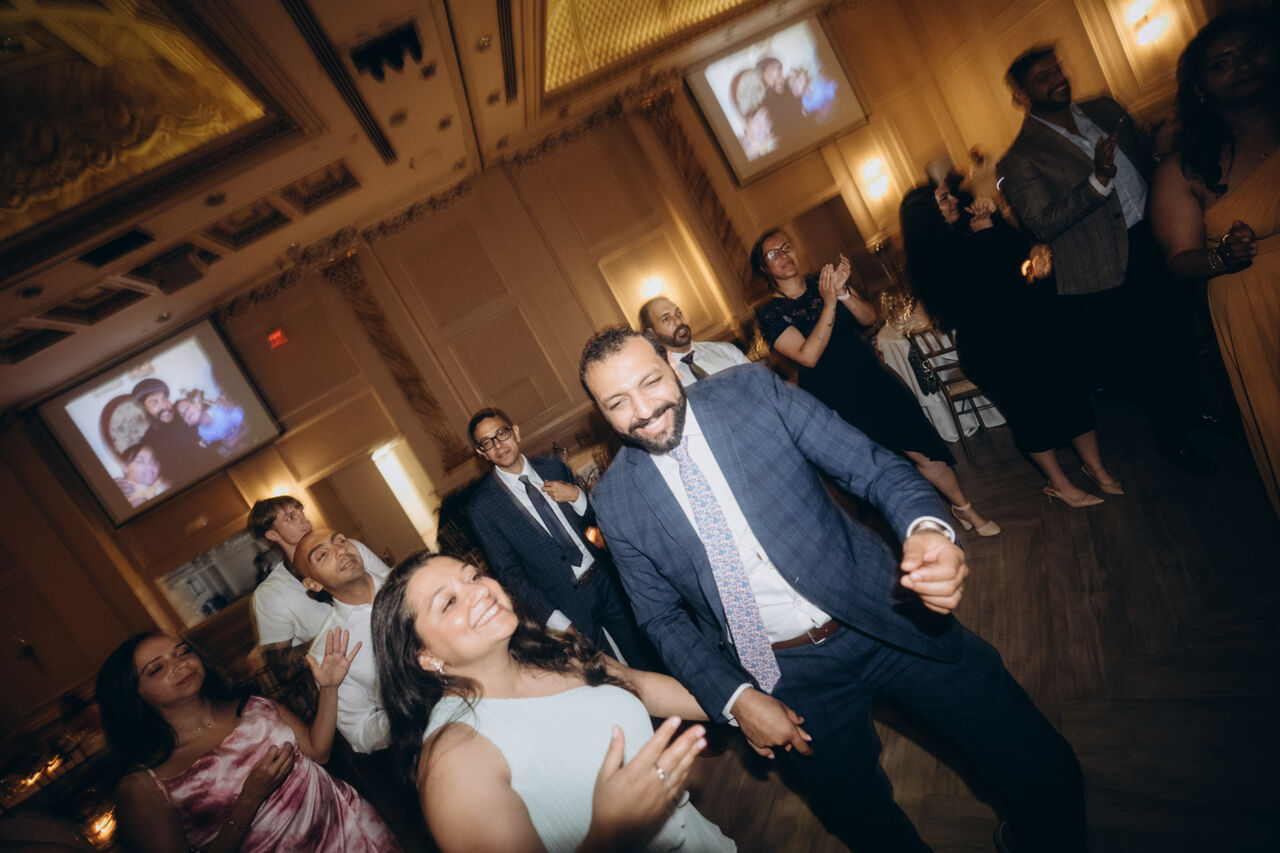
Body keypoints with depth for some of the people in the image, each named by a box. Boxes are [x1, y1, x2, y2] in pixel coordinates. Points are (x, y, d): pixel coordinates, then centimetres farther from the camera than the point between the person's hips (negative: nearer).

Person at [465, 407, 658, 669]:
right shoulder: (481, 508, -10)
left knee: (646, 661, 15)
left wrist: (577, 496, -12)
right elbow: (509, 573, -9)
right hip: (570, 607, -4)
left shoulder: (553, 466, 4)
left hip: (607, 579, 4)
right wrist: (557, 621, -14)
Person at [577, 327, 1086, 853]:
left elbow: (874, 467, -11)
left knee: (1044, 770, 6)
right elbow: (663, 618, 2)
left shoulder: (752, 390, -10)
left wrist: (926, 528, -31)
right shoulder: (616, 502, -7)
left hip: (887, 618, 0)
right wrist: (736, 698, -8)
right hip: (785, 679, 1)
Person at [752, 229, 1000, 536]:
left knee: (923, 450, 5)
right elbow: (808, 356, -20)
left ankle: (964, 508, 27)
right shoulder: (770, 313, -9)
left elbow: (869, 317, -2)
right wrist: (829, 303, -24)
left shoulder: (821, 282, 3)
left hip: (872, 378, 3)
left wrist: (842, 291, -20)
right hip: (835, 400, -3)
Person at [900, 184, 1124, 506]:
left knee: (1070, 391, 8)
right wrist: (985, 232, -17)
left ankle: (1095, 468, 27)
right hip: (992, 352, -7)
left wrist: (994, 219, -7)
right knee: (1033, 409, 4)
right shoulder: (932, 258, -14)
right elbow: (983, 284, -24)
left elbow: (1019, 251, 5)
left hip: (1027, 329, 7)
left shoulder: (968, 229, 8)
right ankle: (1059, 484, 26)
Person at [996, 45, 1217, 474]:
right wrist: (1097, 181, -32)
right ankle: (1172, 441, 30)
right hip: (1109, 270, -6)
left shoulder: (1103, 109, 8)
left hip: (1154, 241, 6)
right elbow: (1042, 224, -23)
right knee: (1145, 359, 8)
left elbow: (1146, 155, 17)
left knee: (1180, 330, 21)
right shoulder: (1021, 158, -14)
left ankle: (1194, 405, 47)